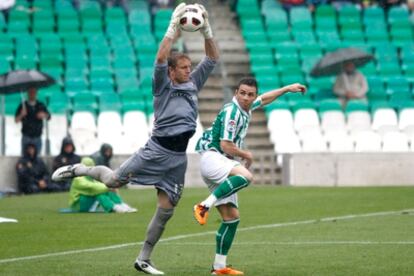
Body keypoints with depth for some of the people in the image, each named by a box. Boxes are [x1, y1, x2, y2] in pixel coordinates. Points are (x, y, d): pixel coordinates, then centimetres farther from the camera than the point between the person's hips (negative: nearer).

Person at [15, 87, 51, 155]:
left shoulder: (41, 105, 9)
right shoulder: (23, 106, 2)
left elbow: (48, 117, 6)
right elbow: (16, 120, 0)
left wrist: (44, 115, -18)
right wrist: (21, 115, -22)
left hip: (37, 137, 2)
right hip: (26, 137, -2)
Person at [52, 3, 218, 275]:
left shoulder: (193, 84, 12)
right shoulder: (163, 86, -4)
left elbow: (213, 57, 12)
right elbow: (161, 59, -21)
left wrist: (206, 29, -1)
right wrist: (174, 27, -24)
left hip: (178, 158, 5)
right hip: (157, 150, -5)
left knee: (166, 211, 4)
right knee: (113, 181, -9)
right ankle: (78, 170, 21)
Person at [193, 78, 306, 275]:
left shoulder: (245, 108, 15)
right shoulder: (231, 112, -13)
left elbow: (264, 98, 37)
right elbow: (225, 146, -17)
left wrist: (287, 88, 39)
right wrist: (247, 155, -1)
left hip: (222, 163, 9)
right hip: (211, 157, -9)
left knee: (232, 216, 4)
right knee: (246, 176, -38)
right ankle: (205, 206, -38)